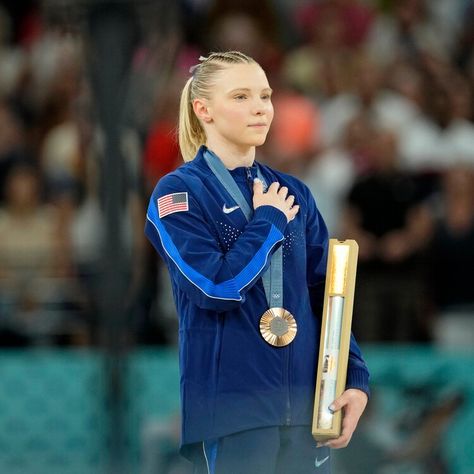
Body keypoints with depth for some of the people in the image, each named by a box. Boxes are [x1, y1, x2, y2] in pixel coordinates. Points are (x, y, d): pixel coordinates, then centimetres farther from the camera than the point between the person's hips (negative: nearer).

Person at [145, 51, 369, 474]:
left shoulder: (293, 195, 11)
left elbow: (325, 294, 12)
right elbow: (218, 287, -18)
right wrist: (269, 220, -7)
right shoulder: (178, 194, -5)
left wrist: (354, 378, 1)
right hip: (233, 404, -5)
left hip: (306, 400, 5)